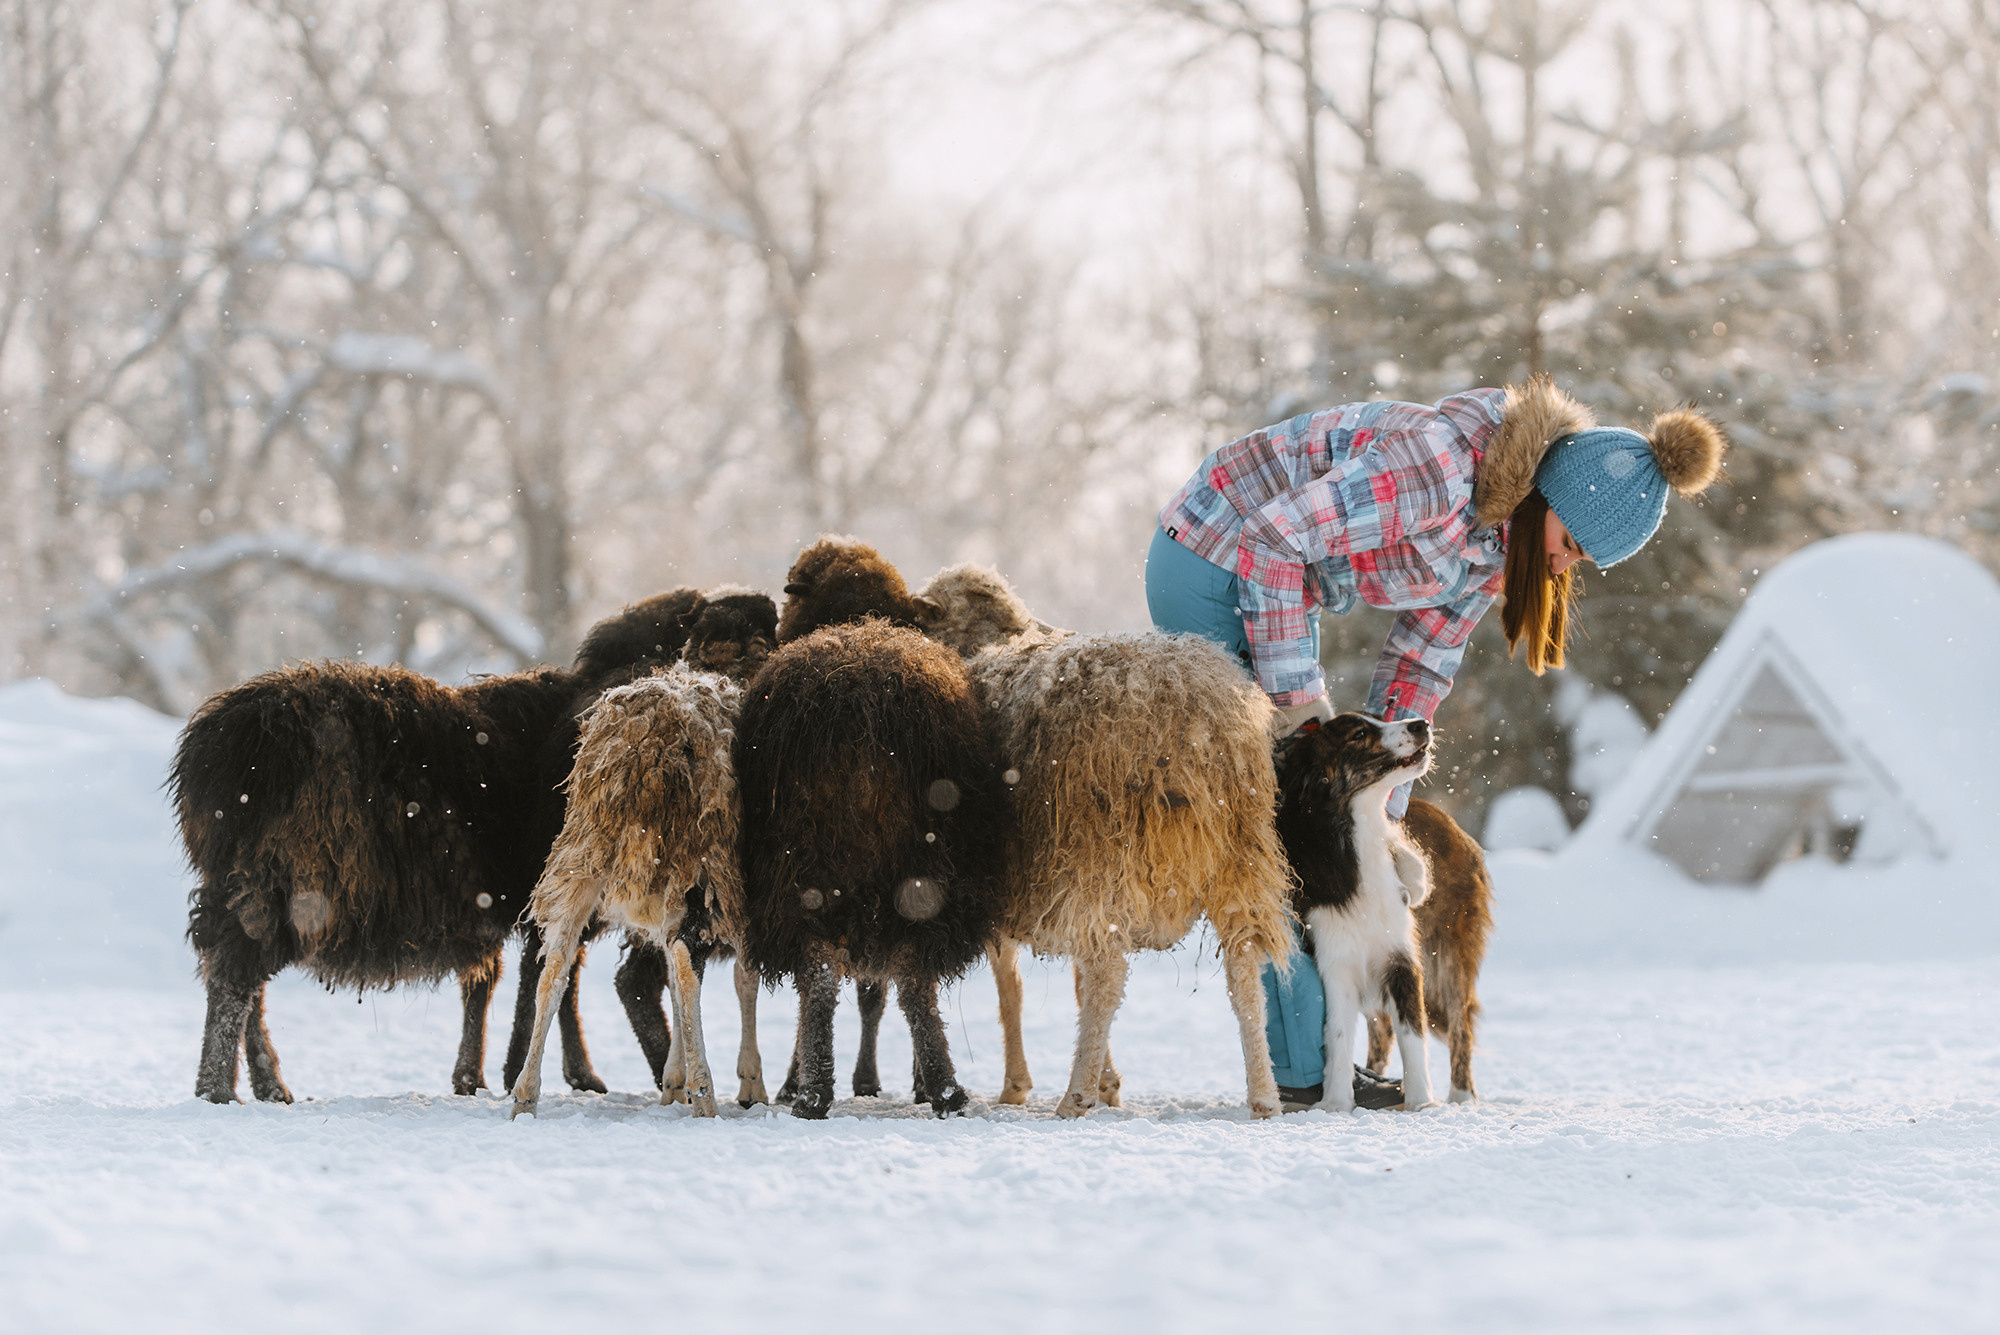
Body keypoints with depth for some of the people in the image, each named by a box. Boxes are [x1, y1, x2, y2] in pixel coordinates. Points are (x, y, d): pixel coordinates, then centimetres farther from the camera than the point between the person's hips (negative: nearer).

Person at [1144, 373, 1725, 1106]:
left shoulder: (1501, 532, -1)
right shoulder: (1443, 467, -30)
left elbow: (1421, 663, 6)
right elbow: (1272, 536, -29)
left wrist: (1379, 803, 0)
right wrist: (1293, 692, -24)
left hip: (1274, 587, 10)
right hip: (1212, 560, -10)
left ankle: (1317, 1055, 16)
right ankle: (1301, 1068, -7)